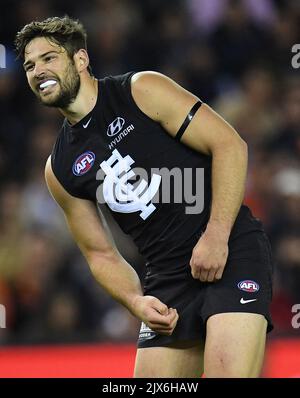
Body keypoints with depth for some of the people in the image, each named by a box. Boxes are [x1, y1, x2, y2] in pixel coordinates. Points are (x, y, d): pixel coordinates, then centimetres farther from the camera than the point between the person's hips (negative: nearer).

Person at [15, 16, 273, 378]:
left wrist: (216, 235, -16)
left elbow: (230, 144, -7)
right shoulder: (60, 170, 11)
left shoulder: (142, 90, -3)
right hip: (167, 276, 6)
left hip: (233, 249, -6)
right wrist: (136, 302, -6)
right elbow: (101, 255, 15)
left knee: (229, 371, -25)